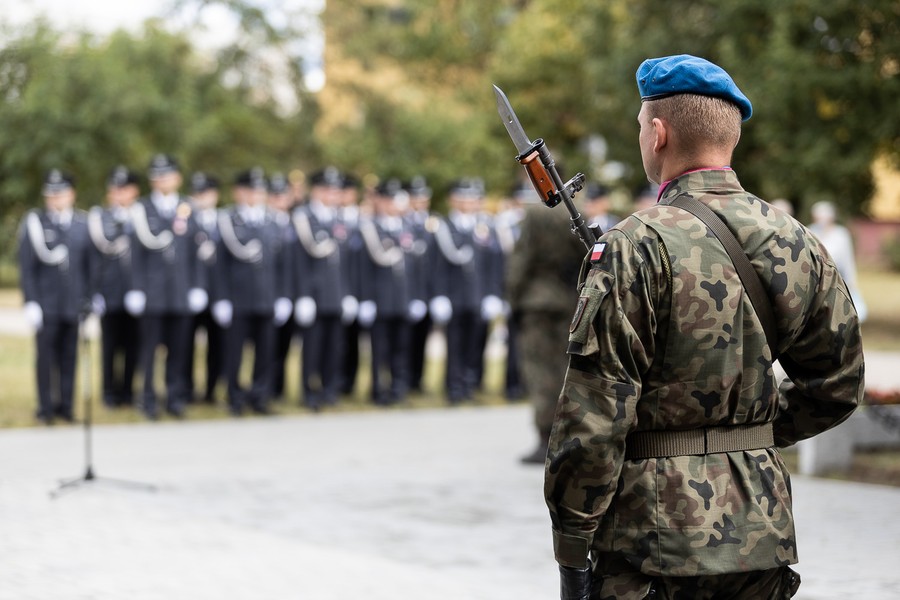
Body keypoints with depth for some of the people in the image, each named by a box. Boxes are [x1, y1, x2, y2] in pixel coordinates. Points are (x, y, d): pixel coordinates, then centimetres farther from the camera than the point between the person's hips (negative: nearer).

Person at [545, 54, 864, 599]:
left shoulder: (637, 247, -14)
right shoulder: (797, 242, 5)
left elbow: (593, 416, -16)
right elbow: (839, 385, 13)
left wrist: (571, 546, -9)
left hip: (653, 540, -6)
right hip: (763, 535, 6)